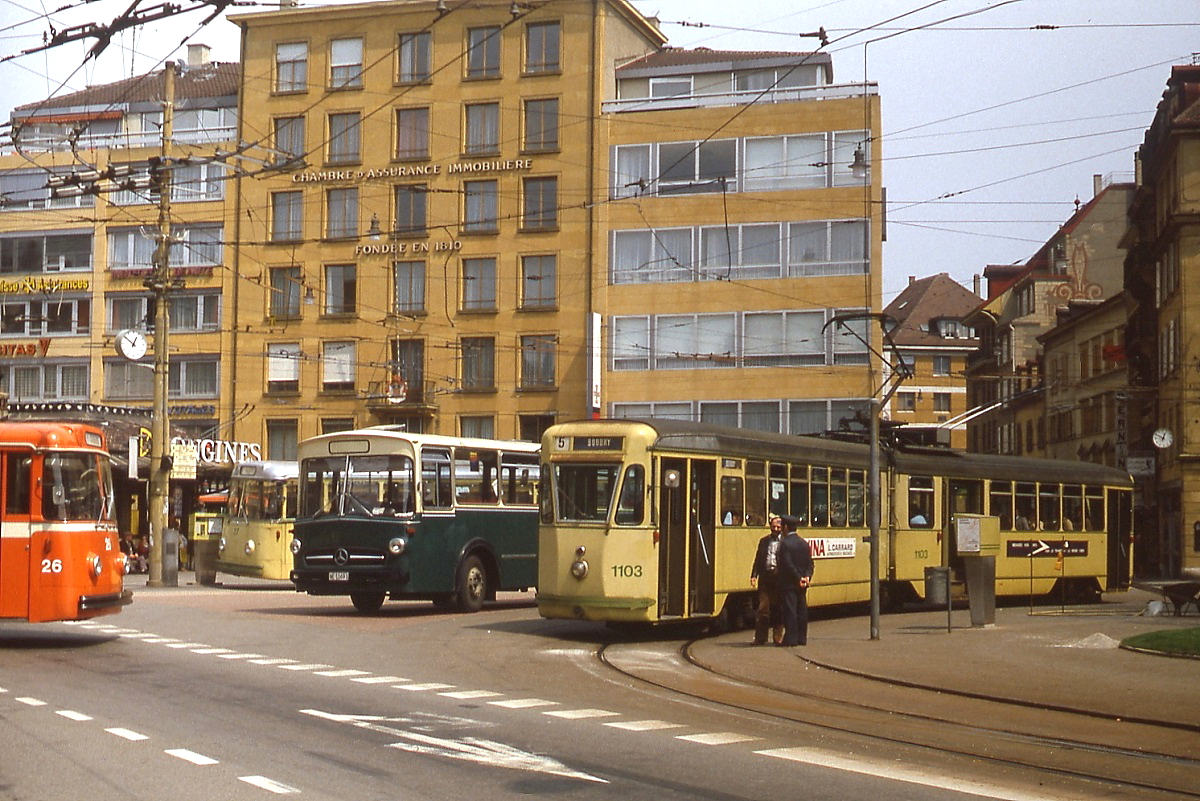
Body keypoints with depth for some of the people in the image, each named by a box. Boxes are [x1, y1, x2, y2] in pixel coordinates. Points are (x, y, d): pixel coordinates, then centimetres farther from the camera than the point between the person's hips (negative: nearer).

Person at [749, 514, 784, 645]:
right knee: (762, 609, 2)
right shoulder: (764, 541, 13)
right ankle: (760, 638, 7)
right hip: (765, 578, 3)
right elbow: (758, 560, 13)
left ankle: (778, 638, 14)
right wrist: (754, 576, 3)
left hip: (779, 579, -3)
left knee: (778, 610, 5)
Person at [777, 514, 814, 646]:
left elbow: (788, 564, -18)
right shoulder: (804, 543, 11)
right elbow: (810, 563, 8)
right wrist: (807, 576, -2)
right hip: (802, 585, 7)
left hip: (789, 583, -7)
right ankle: (801, 638, 13)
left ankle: (790, 639, -6)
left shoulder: (785, 543, -12)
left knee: (790, 611, -6)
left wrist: (798, 578, -12)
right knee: (802, 610, 9)